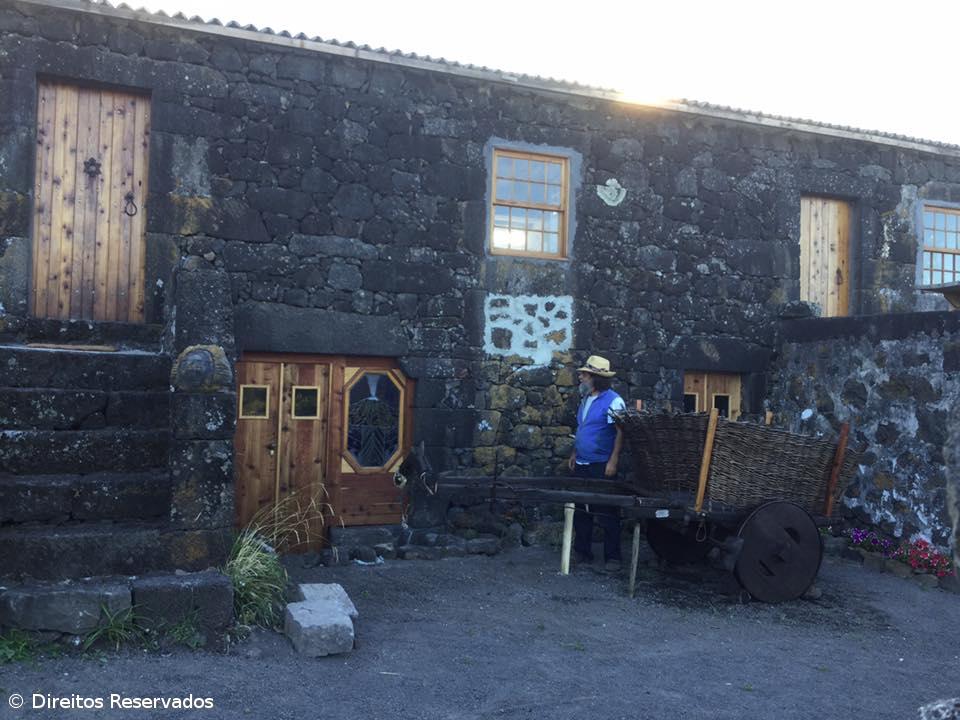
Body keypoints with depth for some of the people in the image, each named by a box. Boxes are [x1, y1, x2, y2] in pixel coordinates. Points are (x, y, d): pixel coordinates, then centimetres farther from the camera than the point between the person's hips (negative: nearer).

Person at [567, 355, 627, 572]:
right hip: (582, 465, 8)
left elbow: (621, 433, -17)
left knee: (607, 513, -1)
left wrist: (613, 461, -22)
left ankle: (612, 557, 9)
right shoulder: (586, 400, 13)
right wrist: (574, 453, 19)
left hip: (602, 466, -8)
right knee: (581, 511, 12)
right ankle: (582, 552, 23)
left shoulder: (613, 401, -13)